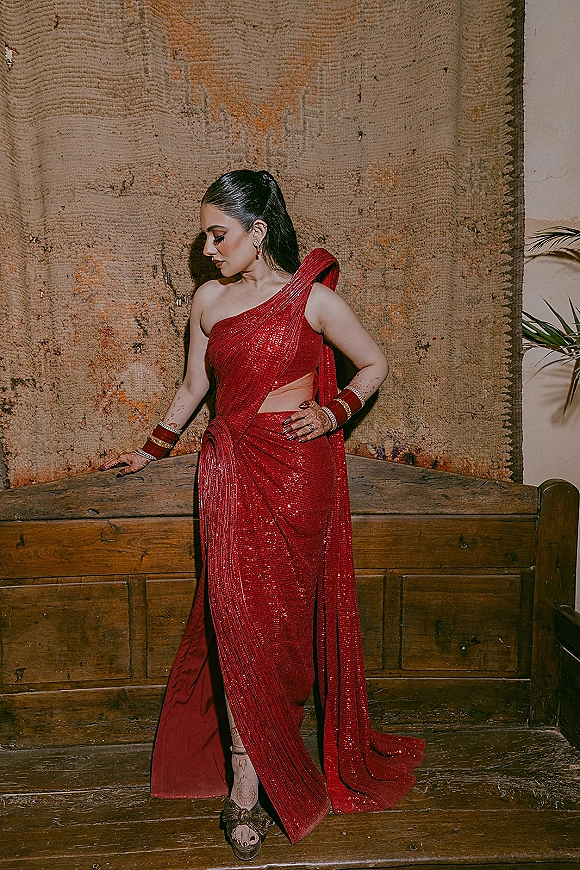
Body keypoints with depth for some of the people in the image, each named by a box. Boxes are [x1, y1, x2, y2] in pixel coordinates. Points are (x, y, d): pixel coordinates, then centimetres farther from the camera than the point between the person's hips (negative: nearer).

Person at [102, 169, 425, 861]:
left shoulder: (312, 298, -1)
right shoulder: (208, 300, 10)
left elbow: (375, 364, 8)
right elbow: (194, 384, 22)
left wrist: (333, 413, -7)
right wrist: (152, 449, 27)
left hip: (298, 469, -3)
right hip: (231, 470, 3)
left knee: (279, 614, 1)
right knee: (237, 613, -2)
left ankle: (247, 778, 21)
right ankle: (248, 783, 14)